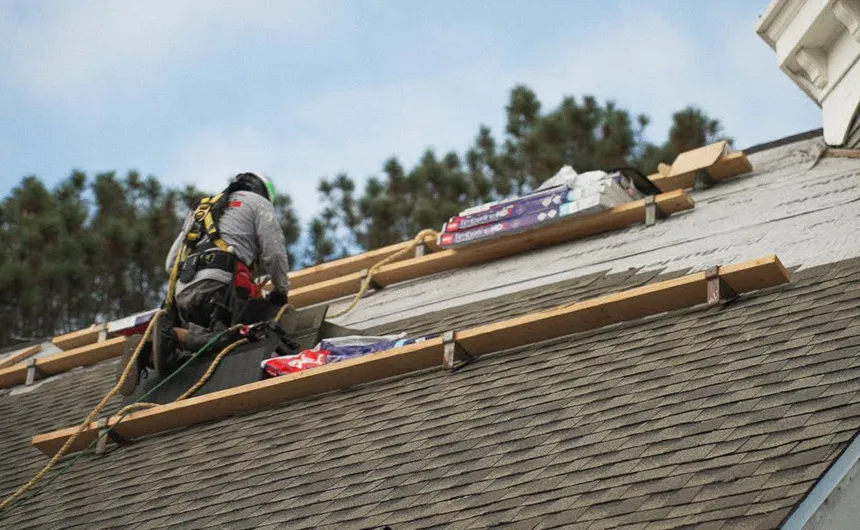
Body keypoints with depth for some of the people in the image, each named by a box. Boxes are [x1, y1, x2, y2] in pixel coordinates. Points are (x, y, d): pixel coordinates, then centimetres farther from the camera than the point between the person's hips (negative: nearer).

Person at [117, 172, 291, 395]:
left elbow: (171, 264, 30)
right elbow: (274, 253, 9)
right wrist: (281, 290, 23)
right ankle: (174, 335, -34)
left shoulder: (201, 210, 39)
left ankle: (148, 350, -20)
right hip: (219, 283, -7)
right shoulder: (258, 203, 21)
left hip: (183, 291, 7)